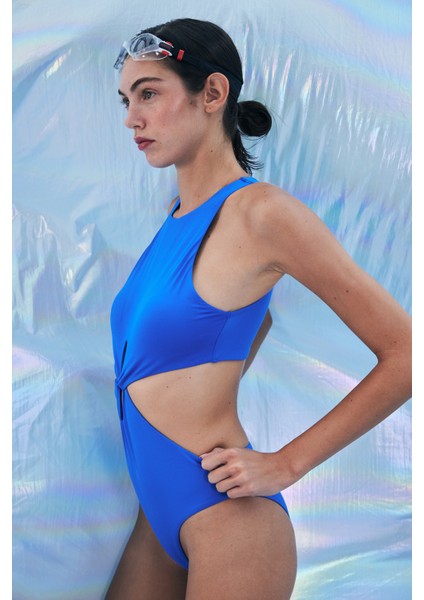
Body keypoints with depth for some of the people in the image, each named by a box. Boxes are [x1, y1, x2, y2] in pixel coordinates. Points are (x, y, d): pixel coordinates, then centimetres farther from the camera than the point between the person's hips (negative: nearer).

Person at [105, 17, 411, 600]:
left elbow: (406, 354, -14)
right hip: (158, 515, 8)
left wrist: (286, 465, -13)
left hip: (226, 517, -8)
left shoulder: (262, 212, -15)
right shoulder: (179, 214, 8)